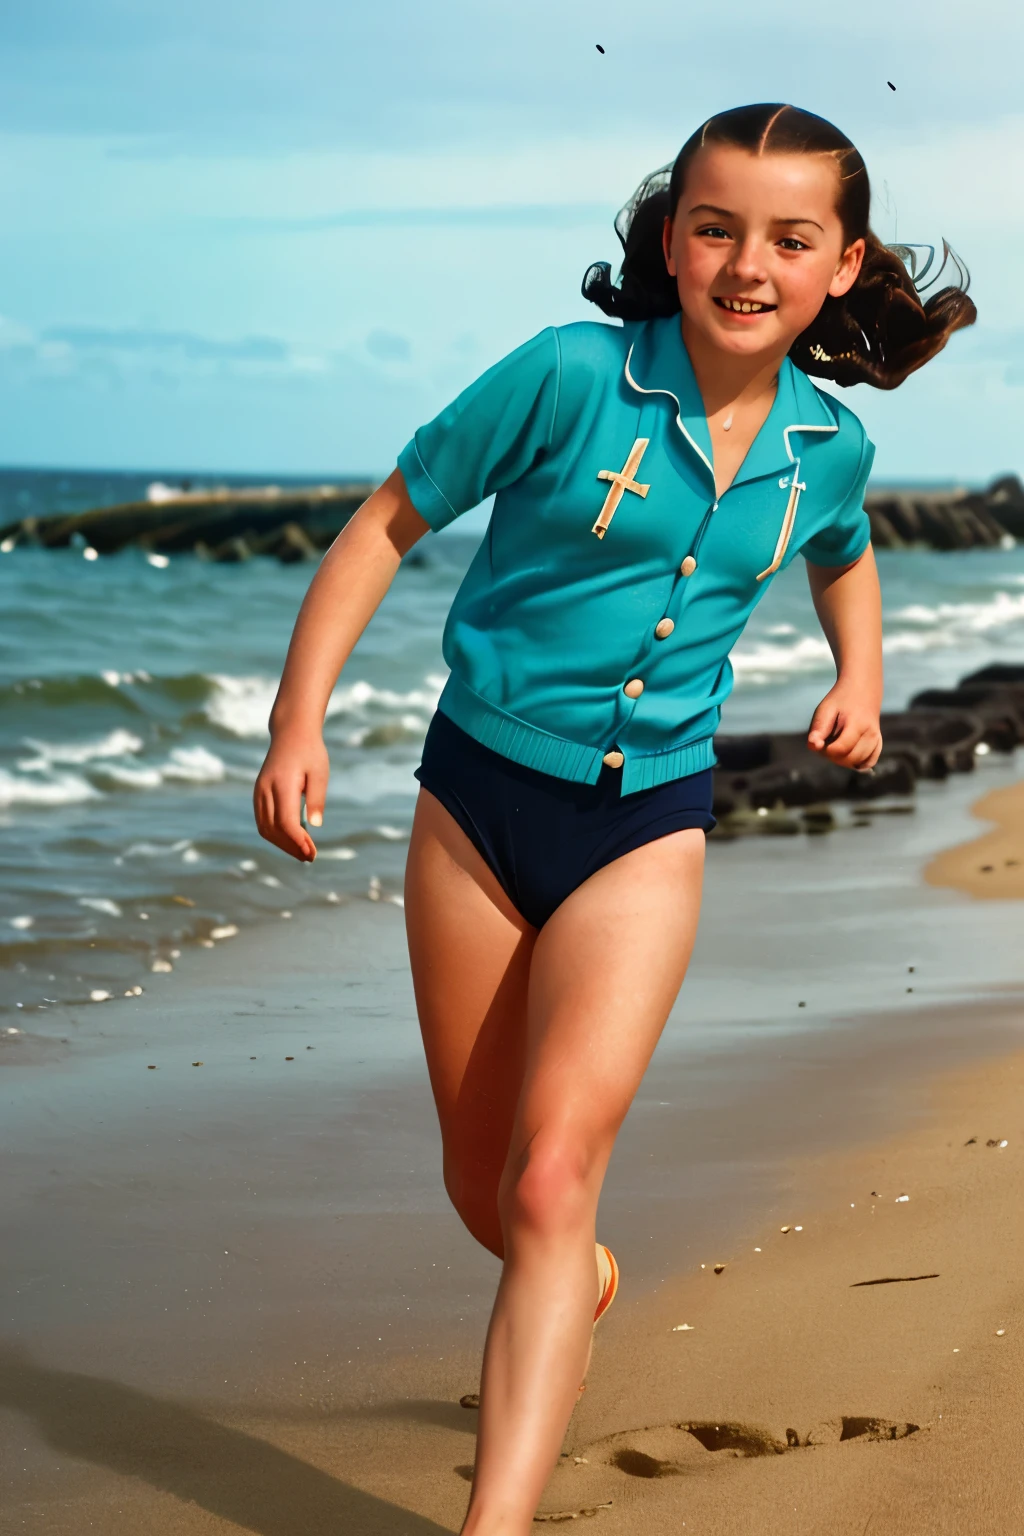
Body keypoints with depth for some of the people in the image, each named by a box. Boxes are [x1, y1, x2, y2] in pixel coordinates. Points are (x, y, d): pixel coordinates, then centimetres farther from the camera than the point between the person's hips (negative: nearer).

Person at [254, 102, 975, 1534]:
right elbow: (387, 523, -4)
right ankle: (578, 1285, 48)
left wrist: (860, 678, 9)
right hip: (479, 800, 0)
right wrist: (299, 721, -12)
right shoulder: (569, 376, -12)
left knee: (554, 1174, -17)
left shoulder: (827, 445, 0)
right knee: (482, 1187, 13)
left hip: (647, 825, 0)